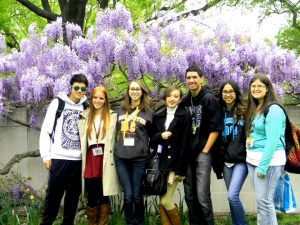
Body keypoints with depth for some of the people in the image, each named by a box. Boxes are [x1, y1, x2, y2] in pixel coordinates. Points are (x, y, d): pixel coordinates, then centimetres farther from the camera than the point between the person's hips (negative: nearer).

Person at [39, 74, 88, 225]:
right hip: (59, 158, -3)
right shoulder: (58, 103, 0)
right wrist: (46, 155, -5)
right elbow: (46, 130, -1)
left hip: (79, 160, 4)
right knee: (53, 195, 0)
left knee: (73, 196, 9)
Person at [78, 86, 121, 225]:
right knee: (91, 197, 3)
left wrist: (110, 157, -5)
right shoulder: (85, 116, 15)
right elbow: (82, 139, 14)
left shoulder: (112, 116, 7)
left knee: (104, 196, 3)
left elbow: (115, 138, 3)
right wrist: (83, 160, 7)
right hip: (90, 160, 2)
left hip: (105, 161, -2)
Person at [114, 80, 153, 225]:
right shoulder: (121, 110, 12)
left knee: (137, 195, 3)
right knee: (128, 195, 1)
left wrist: (146, 149, 6)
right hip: (121, 158, 2)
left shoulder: (148, 112, 3)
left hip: (139, 158, -2)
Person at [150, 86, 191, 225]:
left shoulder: (185, 116, -2)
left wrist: (180, 169, -12)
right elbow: (151, 140, 12)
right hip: (160, 163, 5)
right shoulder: (157, 117, 13)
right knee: (160, 202, 2)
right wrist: (160, 136, -11)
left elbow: (185, 143, -8)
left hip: (175, 163, -5)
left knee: (166, 200, -8)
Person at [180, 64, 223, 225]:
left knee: (202, 196, -8)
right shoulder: (185, 101, 11)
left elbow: (215, 128, -11)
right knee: (189, 196, 10)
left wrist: (205, 151, -12)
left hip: (202, 153, -6)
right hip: (187, 154, 6)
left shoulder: (209, 99, -6)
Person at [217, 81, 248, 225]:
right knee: (232, 197, 10)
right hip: (226, 161, 5)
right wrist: (218, 160, 10)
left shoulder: (244, 111, -4)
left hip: (241, 160, -5)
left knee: (232, 195, -15)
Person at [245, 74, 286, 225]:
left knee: (263, 200, -5)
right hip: (252, 160, 8)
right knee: (260, 200, 11)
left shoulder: (273, 109, -12)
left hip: (268, 160, -8)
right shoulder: (254, 109, 14)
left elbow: (273, 140, -19)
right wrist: (255, 162, 10)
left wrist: (263, 166, -20)